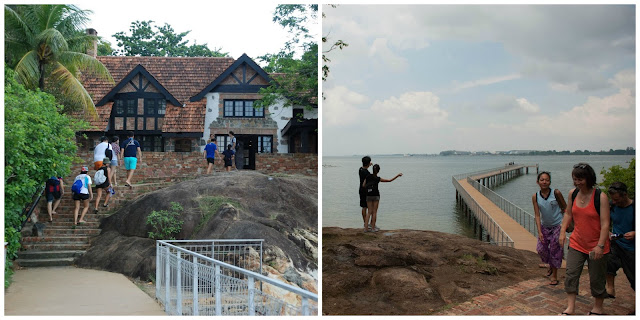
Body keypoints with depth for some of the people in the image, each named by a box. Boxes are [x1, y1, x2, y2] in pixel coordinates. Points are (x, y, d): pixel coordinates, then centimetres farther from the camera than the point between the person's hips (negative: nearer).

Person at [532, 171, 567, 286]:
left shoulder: (556, 193, -13)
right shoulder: (535, 197, -6)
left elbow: (565, 208, -1)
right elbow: (537, 215, -7)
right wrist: (539, 231, -14)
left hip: (557, 226, -3)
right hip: (544, 226, 3)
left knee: (555, 249, -1)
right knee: (541, 249, 1)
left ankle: (554, 275, 15)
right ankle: (551, 265, 33)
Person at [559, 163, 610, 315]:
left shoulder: (601, 197, -17)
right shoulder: (573, 194, 0)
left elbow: (605, 224, -18)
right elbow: (568, 214, 14)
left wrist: (600, 245, -23)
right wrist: (562, 232, 4)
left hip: (596, 245, -4)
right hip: (576, 243, 4)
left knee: (596, 279, 8)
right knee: (571, 274, -1)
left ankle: (598, 307, 28)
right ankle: (570, 307, 6)